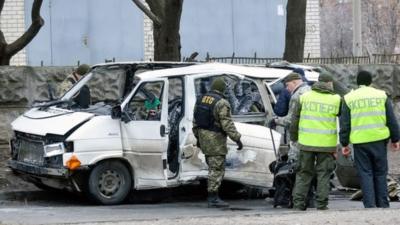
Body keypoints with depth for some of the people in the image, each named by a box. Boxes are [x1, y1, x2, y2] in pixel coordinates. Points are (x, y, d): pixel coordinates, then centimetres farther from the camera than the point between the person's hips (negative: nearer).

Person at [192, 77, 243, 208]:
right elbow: (227, 124, -20)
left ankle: (212, 196, 17)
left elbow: (195, 120, 14)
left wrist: (198, 137, 23)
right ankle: (213, 198, -5)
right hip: (216, 139, -8)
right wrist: (237, 139, -15)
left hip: (203, 137, 8)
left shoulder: (201, 99, 8)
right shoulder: (221, 103, -15)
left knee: (213, 167, 17)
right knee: (217, 169, -4)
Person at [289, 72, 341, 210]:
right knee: (324, 174, 6)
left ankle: (299, 204, 7)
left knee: (304, 173, 10)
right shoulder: (336, 100, -2)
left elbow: (294, 121, 5)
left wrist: (293, 137, 16)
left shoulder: (303, 97, 3)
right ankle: (321, 205, 5)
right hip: (326, 144, -2)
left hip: (306, 142, 2)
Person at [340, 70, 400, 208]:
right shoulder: (381, 95, 5)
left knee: (365, 174, 4)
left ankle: (370, 205, -3)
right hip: (379, 140, 1)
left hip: (360, 142, -1)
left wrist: (344, 144, 8)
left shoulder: (349, 98, 4)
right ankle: (382, 205, 11)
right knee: (380, 173, 11)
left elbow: (345, 124, 3)